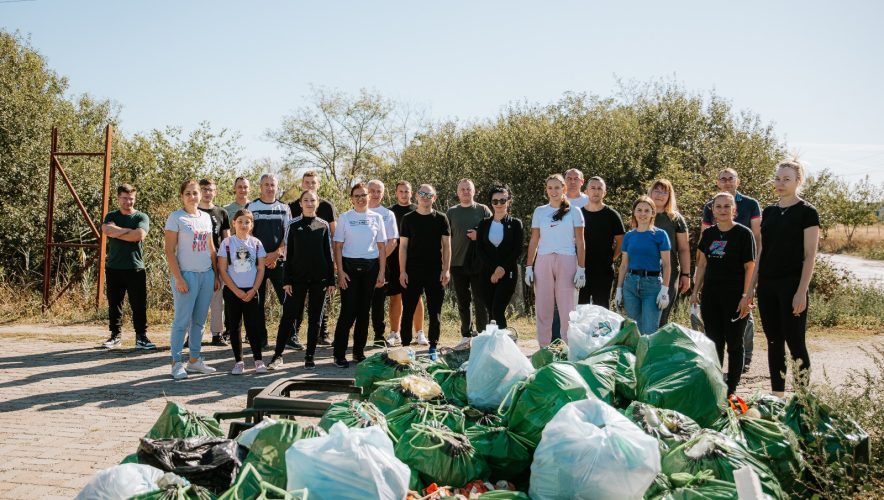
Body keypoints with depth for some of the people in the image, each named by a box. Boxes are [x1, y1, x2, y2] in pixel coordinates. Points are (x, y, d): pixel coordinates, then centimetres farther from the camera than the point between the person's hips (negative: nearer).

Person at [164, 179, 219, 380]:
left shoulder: (206, 217, 11)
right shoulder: (176, 217, -5)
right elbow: (169, 251, -9)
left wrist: (216, 275, 13)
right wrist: (178, 278, -14)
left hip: (206, 274, 6)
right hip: (187, 274, -6)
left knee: (199, 320, 10)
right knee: (182, 320, -2)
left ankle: (194, 360, 20)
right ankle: (177, 363, 7)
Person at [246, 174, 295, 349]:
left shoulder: (284, 208, 9)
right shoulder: (251, 207, 4)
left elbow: (288, 235, 5)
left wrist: (276, 254, -10)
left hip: (279, 260, 1)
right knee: (258, 302, 3)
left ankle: (291, 336, 4)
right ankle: (261, 339, 11)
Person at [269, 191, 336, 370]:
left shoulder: (324, 226, 7)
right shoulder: (294, 225, 4)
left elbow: (328, 253, 8)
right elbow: (289, 254, 3)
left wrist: (331, 280, 2)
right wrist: (287, 281, -3)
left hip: (319, 278, 1)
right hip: (298, 278, -1)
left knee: (315, 319, 5)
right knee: (289, 316, -3)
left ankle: (310, 357, 12)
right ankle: (278, 355, 5)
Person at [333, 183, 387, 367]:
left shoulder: (376, 218, 8)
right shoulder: (344, 217, 3)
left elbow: (381, 247, 8)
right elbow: (338, 246, 1)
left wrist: (382, 272, 2)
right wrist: (340, 272, -8)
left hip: (370, 267, 2)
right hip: (349, 266, -2)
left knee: (364, 310, 7)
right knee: (348, 311, -6)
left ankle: (359, 351, 18)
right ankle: (339, 354, 1)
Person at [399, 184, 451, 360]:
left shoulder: (441, 218, 5)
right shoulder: (408, 218, 5)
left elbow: (446, 245, 5)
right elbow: (403, 246, 4)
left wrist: (446, 270, -4)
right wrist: (402, 271, -3)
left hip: (435, 272, 0)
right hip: (412, 271, 0)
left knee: (435, 312, 4)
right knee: (408, 310, 2)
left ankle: (433, 347, 14)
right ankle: (405, 345, 11)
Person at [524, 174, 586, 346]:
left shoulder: (573, 211, 5)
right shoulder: (539, 211, 11)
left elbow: (580, 243, 3)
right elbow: (534, 241, 11)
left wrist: (581, 269, -5)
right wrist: (529, 267, 4)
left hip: (566, 261, -2)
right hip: (543, 261, 2)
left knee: (567, 306, -2)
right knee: (542, 307, 3)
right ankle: (543, 348, 9)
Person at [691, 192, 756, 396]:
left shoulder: (743, 233, -5)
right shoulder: (708, 233, 9)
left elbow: (750, 267, -7)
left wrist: (746, 296, -13)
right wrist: (695, 291, 11)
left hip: (735, 295, -4)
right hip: (711, 295, 5)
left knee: (734, 343, 4)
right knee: (713, 342, 9)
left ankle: (731, 389, 11)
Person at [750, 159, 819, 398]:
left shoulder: (807, 212, -5)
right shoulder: (768, 212, 12)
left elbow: (810, 256, -9)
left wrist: (802, 291, -15)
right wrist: (752, 286, 9)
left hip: (791, 285, -6)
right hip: (767, 286, 6)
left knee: (795, 342, -3)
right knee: (774, 342, 9)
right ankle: (776, 396, 17)